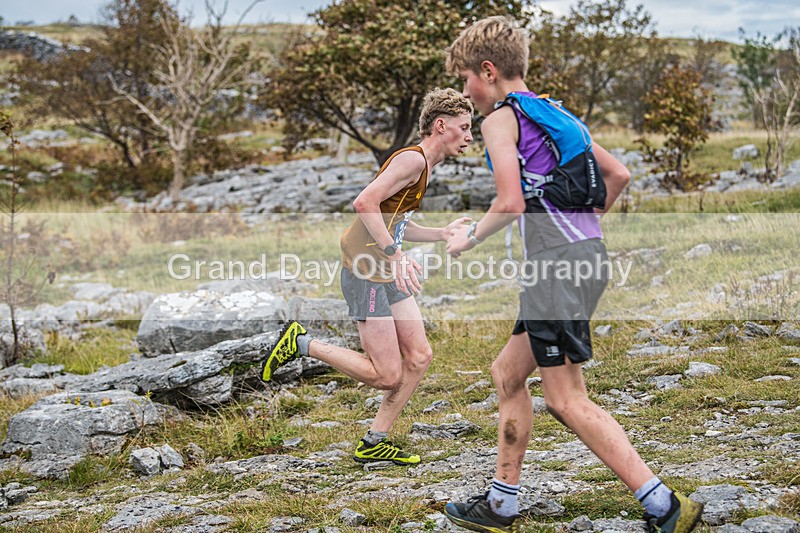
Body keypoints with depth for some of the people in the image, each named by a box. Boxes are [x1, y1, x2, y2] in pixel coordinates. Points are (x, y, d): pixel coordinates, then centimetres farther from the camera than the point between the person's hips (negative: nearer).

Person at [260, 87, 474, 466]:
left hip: (389, 275, 10)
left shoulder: (424, 165, 16)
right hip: (365, 273, -10)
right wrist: (395, 255, -31)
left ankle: (374, 442, 15)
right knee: (387, 376, -8)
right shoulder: (412, 159, -16)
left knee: (419, 357, 5)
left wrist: (442, 234, 14)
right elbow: (365, 204, -27)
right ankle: (300, 343, 5)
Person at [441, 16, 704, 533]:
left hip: (556, 260, -10)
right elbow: (618, 174, 22)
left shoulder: (500, 118, -5)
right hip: (587, 254, 10)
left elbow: (510, 203, -16)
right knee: (508, 373, 18)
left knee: (567, 400, -7)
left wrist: (471, 236, 1)